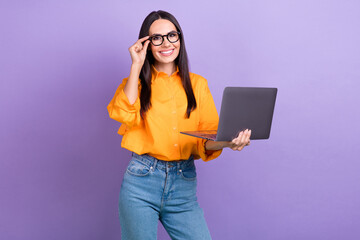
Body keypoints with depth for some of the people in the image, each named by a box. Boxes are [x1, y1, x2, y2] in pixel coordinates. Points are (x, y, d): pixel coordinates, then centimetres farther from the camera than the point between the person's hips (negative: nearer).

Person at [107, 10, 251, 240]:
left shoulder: (198, 84, 9)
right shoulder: (137, 83, 6)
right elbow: (123, 114, -16)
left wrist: (226, 141, -20)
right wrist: (136, 66, -11)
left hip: (184, 184, 1)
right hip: (142, 181, -1)